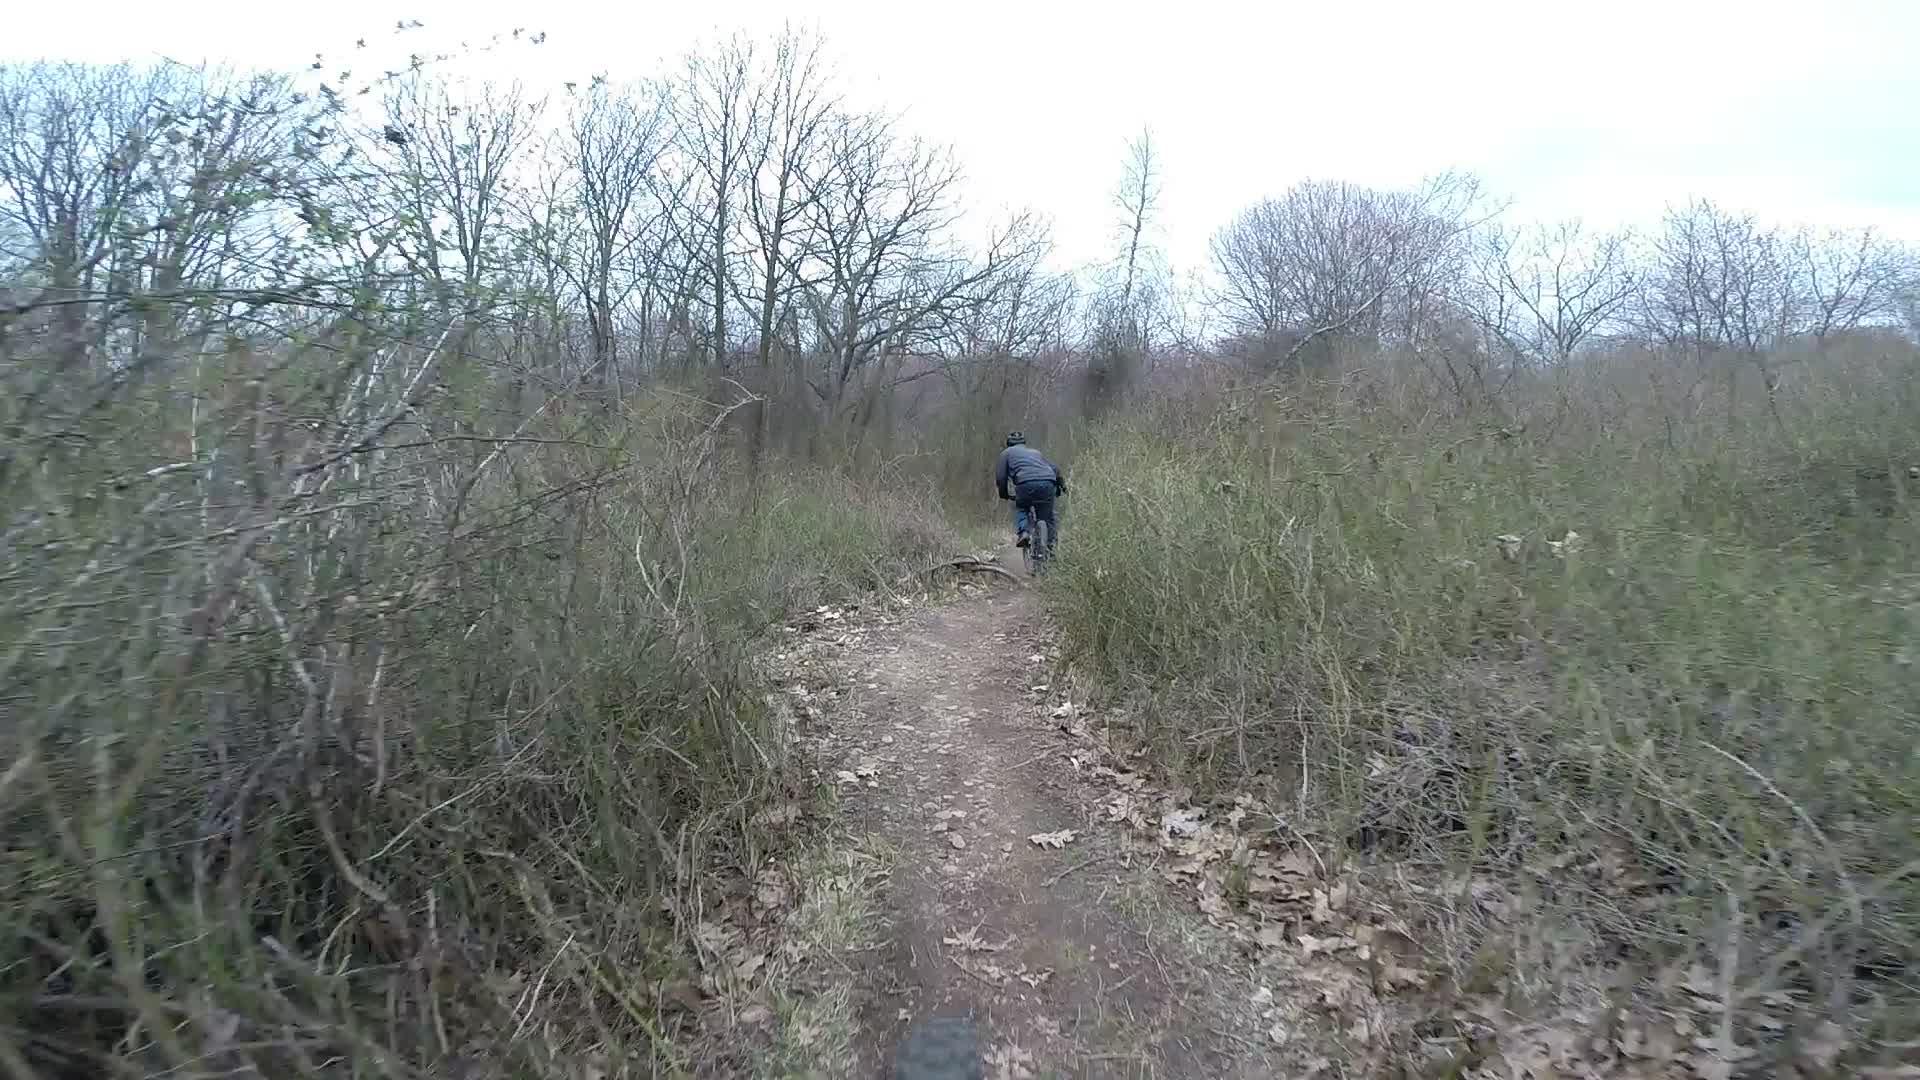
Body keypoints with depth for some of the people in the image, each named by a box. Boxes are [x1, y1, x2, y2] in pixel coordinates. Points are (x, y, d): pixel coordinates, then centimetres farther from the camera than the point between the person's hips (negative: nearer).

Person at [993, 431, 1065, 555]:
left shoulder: (1007, 452, 26)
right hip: (1048, 483, 3)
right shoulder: (1035, 452, 36)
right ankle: (1049, 546, 6)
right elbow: (1056, 470, 28)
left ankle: (1022, 532, 1)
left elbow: (1000, 477, 17)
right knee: (1046, 518, 16)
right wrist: (1062, 485, 37)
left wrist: (1005, 495, 30)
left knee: (1020, 508, 24)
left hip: (1026, 483, -3)